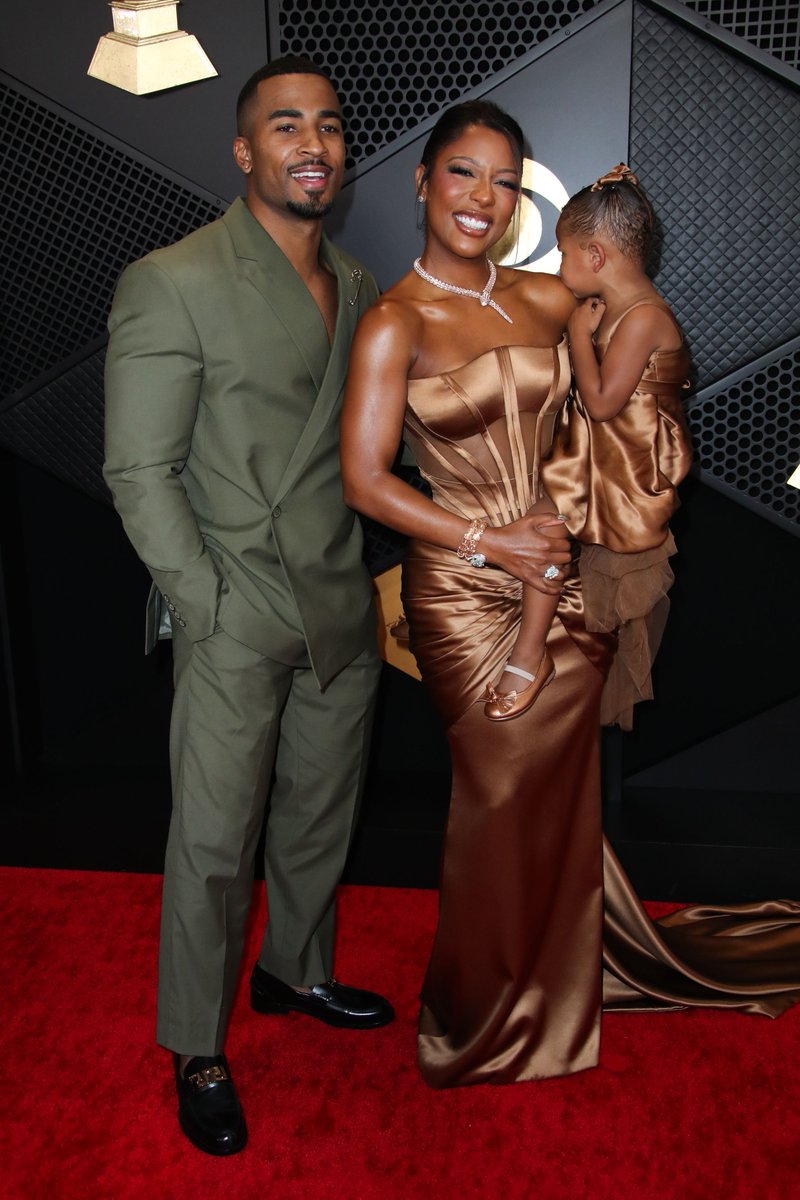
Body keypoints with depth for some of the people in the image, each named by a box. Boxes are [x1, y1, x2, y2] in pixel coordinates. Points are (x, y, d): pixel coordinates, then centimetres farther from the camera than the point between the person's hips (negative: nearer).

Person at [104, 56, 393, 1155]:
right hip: (236, 617, -6)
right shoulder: (171, 283, -10)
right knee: (213, 842, 5)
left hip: (342, 609, 6)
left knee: (322, 815, 19)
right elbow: (139, 471, -12)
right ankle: (197, 1053, 26)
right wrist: (207, 607, -14)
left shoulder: (359, 288, 10)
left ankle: (295, 973, 43)